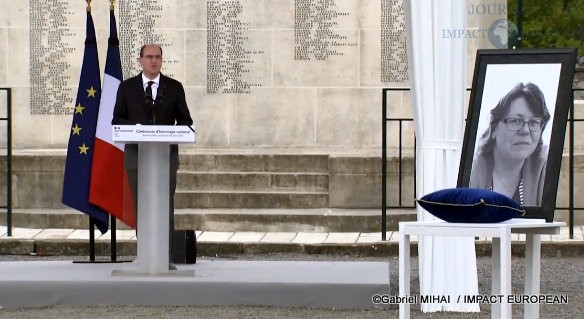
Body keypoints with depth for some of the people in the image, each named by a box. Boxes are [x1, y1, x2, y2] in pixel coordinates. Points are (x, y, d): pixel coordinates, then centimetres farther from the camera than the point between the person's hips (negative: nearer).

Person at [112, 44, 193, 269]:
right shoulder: (127, 87, 8)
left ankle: (166, 258, -3)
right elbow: (117, 119, 6)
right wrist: (135, 129, -14)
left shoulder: (174, 88, 7)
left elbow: (185, 120, 8)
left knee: (166, 208, -5)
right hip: (137, 155, 1)